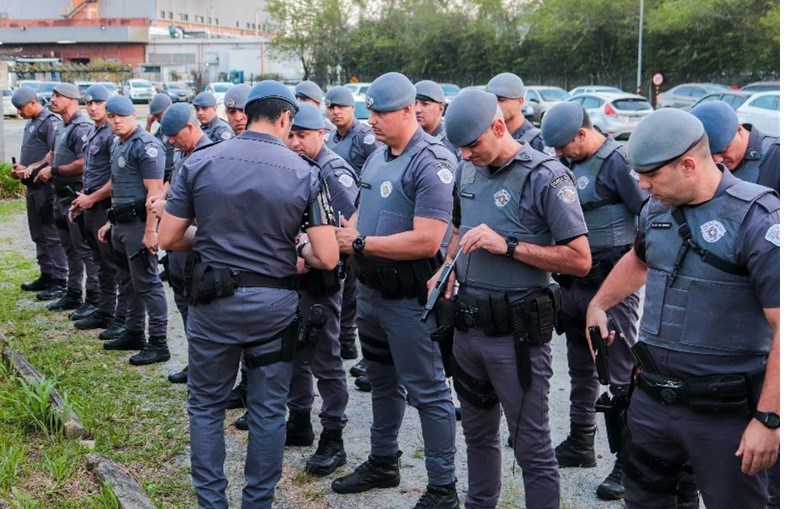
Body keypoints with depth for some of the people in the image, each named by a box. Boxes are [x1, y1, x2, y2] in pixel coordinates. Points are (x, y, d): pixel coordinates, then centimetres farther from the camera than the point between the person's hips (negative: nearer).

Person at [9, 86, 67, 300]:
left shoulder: (50, 122, -12)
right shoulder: (31, 123, 17)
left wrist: (30, 169, -19)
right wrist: (20, 168, 6)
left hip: (45, 185, -10)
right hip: (32, 185, 10)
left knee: (52, 236, -6)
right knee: (38, 235, 15)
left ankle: (58, 282, -2)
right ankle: (46, 276, 23)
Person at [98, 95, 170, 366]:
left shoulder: (146, 145, -14)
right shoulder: (118, 145, 15)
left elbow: (154, 191, -20)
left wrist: (150, 231, -25)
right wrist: (111, 222, 21)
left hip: (138, 223, -10)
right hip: (121, 223, 10)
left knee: (147, 284, -6)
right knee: (128, 283, 17)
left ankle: (158, 344, -2)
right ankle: (133, 334, 28)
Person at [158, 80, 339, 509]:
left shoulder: (199, 162, -4)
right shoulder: (304, 172, -7)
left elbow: (169, 239, -2)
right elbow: (327, 258, -11)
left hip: (213, 300, 1)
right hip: (275, 303, 0)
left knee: (206, 404, 16)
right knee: (268, 409, 13)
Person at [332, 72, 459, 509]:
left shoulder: (431, 162, -18)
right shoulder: (377, 157, 10)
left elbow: (426, 241, -26)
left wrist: (360, 243, -20)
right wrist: (338, 234, -4)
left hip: (409, 299, -9)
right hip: (370, 290, 9)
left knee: (426, 391, 1)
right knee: (383, 381, 22)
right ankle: (383, 463, 40)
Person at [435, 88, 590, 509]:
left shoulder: (545, 177, -14)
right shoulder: (466, 171, 7)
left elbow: (580, 260, -16)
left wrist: (507, 245, -22)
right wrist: (448, 269, 3)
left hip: (516, 333, -7)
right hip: (468, 327, 7)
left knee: (531, 446, 3)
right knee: (477, 433, 21)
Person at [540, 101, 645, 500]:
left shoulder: (617, 161, -14)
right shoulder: (569, 162, 9)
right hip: (573, 283, 8)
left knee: (620, 376, -1)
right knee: (580, 367, 19)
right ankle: (580, 443, 34)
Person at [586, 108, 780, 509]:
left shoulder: (757, 218, -18)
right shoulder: (656, 209, 5)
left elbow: (780, 326, -21)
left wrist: (768, 419, -23)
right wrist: (598, 303, 24)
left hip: (724, 413, -6)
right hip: (651, 398, 7)